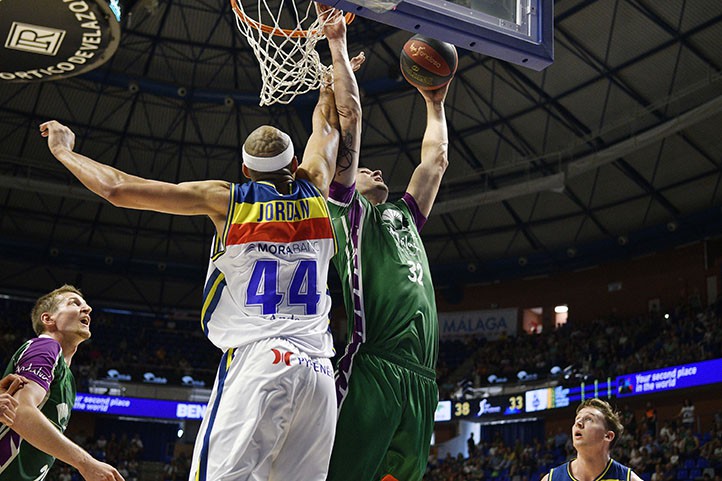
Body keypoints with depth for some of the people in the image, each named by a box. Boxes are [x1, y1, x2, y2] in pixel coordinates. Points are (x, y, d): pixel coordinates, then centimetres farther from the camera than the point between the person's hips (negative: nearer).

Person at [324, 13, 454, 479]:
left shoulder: (404, 215, 33)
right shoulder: (346, 206, 15)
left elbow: (436, 159, 41)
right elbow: (350, 115, 12)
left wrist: (434, 104, 49)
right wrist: (337, 42, 18)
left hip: (420, 379, 7)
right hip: (370, 368, -7)